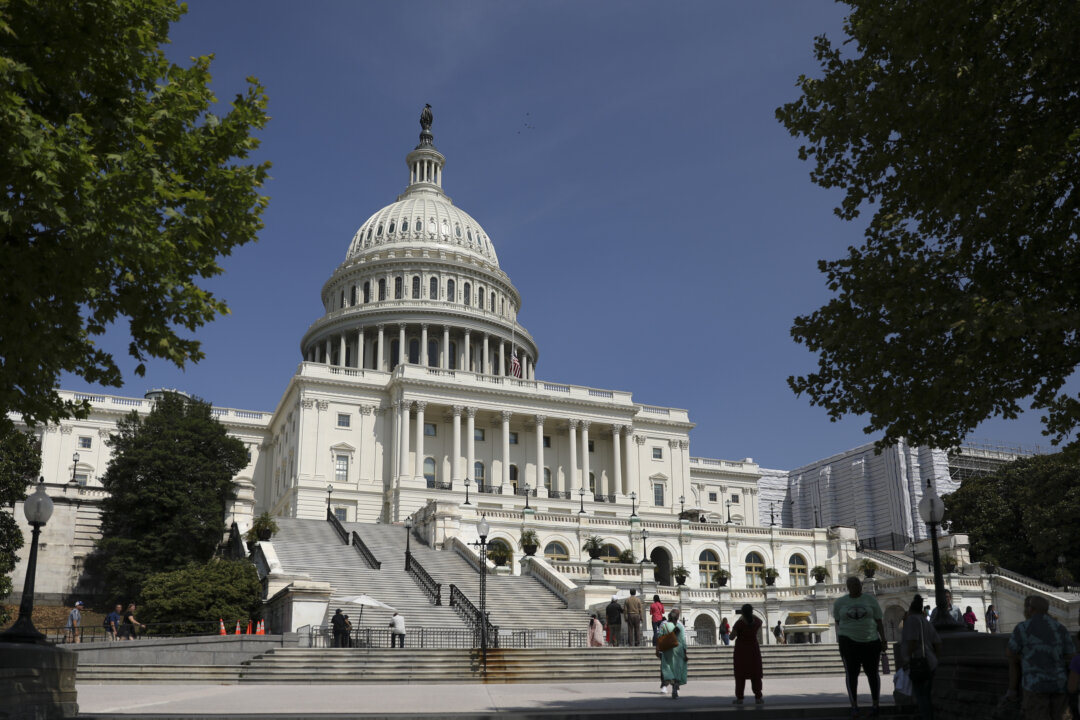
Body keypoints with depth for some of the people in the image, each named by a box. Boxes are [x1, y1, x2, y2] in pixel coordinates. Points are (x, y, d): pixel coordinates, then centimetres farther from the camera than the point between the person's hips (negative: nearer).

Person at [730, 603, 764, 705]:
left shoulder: (739, 623, -17)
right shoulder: (757, 621, -6)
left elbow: (732, 637, -10)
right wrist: (751, 614, 14)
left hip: (741, 650, -3)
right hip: (753, 649, 3)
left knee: (740, 675, 4)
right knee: (755, 674, 10)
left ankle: (739, 698, 2)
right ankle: (758, 697, 11)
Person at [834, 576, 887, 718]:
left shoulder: (870, 600, 1)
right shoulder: (839, 602, 3)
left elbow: (879, 622, 3)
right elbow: (838, 623, 9)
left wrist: (883, 640, -4)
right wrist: (840, 643, 7)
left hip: (870, 641, 0)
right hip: (849, 641, 0)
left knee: (872, 673, 6)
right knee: (851, 673, -6)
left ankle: (875, 705, 18)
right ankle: (854, 706, 0)